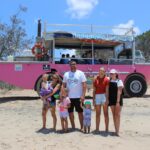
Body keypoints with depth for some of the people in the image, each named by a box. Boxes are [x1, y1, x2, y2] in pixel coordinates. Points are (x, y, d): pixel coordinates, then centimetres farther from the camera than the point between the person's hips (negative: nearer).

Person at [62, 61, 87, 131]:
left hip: (78, 97, -3)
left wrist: (83, 95, -14)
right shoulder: (66, 74, 8)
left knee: (80, 112, 5)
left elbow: (84, 85, -6)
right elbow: (63, 85, 9)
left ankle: (82, 127, 16)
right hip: (69, 97, 4)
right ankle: (73, 127, 24)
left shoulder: (80, 73, -2)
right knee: (70, 112, 11)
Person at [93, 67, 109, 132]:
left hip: (104, 96, -3)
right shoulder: (95, 79, 6)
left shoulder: (106, 79, -3)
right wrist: (93, 99, 3)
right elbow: (94, 90, 7)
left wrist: (107, 99, -20)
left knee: (106, 113, 3)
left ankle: (106, 129, 12)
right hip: (97, 96, 3)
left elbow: (107, 90, -12)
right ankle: (97, 129, 16)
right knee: (98, 114, 9)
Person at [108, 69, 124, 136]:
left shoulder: (119, 81, -7)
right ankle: (116, 130, 17)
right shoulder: (109, 81, 8)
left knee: (117, 115, -4)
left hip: (118, 100, -5)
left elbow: (119, 91, -13)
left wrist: (118, 101, -19)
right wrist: (107, 100, 2)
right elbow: (108, 91, 9)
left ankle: (117, 131, -1)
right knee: (114, 115, 9)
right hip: (111, 100, 5)